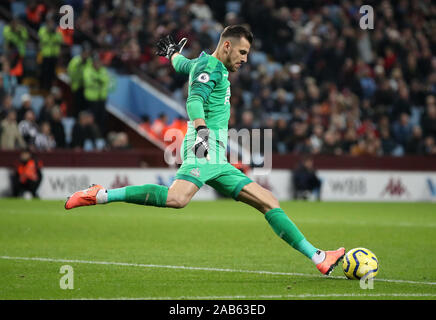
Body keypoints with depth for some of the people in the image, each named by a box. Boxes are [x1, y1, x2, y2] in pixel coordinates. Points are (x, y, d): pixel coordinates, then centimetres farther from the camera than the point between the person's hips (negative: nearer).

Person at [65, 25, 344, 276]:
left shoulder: (213, 67, 26)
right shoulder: (210, 66, -3)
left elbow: (182, 64, 49)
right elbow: (194, 100, -22)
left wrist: (174, 53, 72)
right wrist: (201, 129, -39)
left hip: (217, 160, 10)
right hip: (203, 149, -10)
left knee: (269, 202, 6)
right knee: (177, 199, -36)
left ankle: (319, 259, 5)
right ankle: (99, 195, -27)